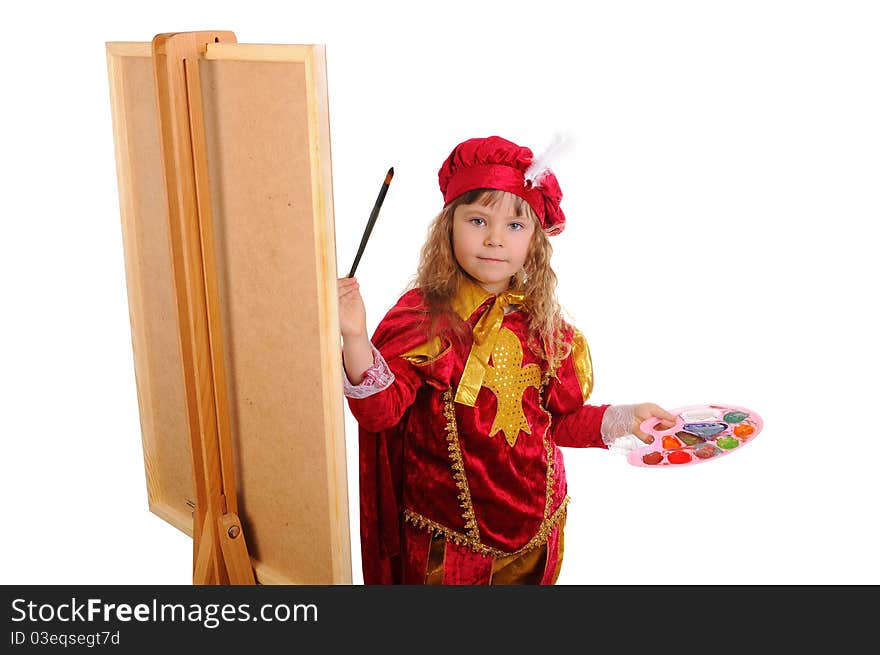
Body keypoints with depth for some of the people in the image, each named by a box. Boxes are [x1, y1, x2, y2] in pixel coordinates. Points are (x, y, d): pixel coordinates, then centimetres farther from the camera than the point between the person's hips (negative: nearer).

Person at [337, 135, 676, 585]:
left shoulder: (542, 324, 0)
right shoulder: (422, 315, -12)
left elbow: (561, 420, 10)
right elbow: (380, 410, -21)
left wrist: (622, 419, -3)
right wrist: (355, 338, -35)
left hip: (535, 522, 4)